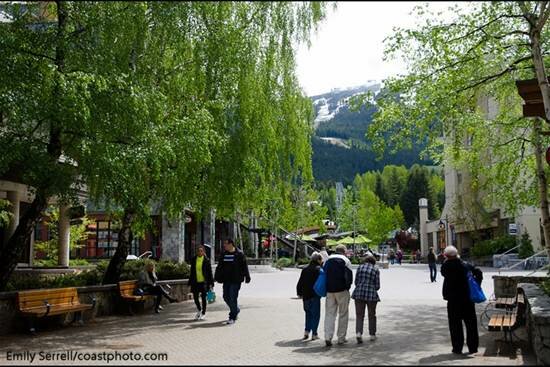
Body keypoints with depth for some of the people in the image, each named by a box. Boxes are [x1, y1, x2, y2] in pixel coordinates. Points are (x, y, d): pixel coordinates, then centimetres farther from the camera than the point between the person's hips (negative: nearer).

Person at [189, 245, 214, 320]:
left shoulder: (206, 260, -4)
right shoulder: (194, 260, 6)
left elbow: (210, 272, -2)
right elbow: (192, 272, 12)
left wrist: (211, 283, -6)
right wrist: (190, 282, 11)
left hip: (204, 282, -3)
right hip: (195, 282, 3)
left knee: (203, 298, 2)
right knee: (195, 298, 5)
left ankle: (203, 313, 17)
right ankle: (199, 310, 31)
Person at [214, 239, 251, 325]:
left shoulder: (239, 254, -6)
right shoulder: (224, 254, 10)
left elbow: (244, 267, -5)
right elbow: (219, 267, 16)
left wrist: (247, 277, -7)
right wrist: (217, 277, 11)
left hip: (236, 280, -6)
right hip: (226, 280, 6)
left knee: (233, 298, -8)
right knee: (226, 297, 10)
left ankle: (232, 317, 2)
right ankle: (236, 310, 34)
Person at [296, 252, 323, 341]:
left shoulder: (304, 269, 9)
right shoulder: (318, 269, -9)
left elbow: (300, 283, 11)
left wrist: (299, 293, 18)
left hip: (306, 296, 5)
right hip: (315, 296, -5)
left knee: (308, 313, 19)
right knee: (315, 314, 4)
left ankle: (307, 331, 10)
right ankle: (314, 334, 3)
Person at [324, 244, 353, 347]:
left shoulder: (328, 260, 13)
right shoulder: (345, 260, -1)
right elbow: (349, 276, -8)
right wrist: (347, 287, 5)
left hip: (329, 290, 4)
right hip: (342, 290, -3)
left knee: (329, 313, 5)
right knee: (343, 314, 8)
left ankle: (328, 337, -8)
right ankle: (341, 338, 11)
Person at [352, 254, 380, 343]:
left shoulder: (360, 267, 5)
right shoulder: (376, 270, 0)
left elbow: (356, 282, 5)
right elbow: (377, 286, -1)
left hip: (359, 293, 1)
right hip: (371, 294, -1)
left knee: (359, 315, 5)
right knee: (372, 315, 16)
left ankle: (359, 333, -12)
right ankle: (372, 334, 23)